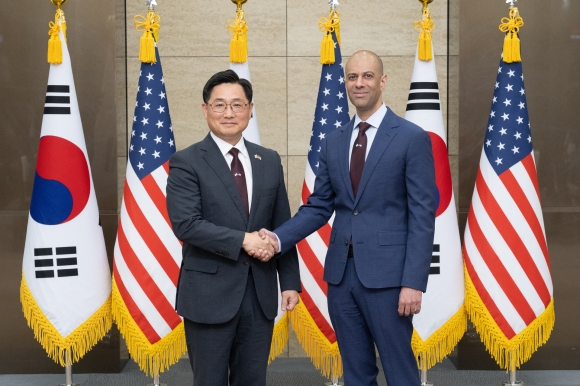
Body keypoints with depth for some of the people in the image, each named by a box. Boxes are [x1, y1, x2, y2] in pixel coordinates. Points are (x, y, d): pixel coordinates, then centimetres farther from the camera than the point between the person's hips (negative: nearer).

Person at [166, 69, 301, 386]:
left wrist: (290, 281, 5)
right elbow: (185, 224, -16)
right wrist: (242, 240, -19)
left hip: (260, 292, 4)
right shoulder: (187, 162, -5)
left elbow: (282, 226, 11)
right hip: (210, 293, -4)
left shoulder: (269, 161, 9)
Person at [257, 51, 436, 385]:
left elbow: (423, 215, -9)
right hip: (341, 272, 5)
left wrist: (414, 282, -15)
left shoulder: (413, 138, -5)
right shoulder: (334, 142, 11)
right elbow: (319, 206, 11)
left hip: (386, 274, -5)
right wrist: (278, 238, -6)